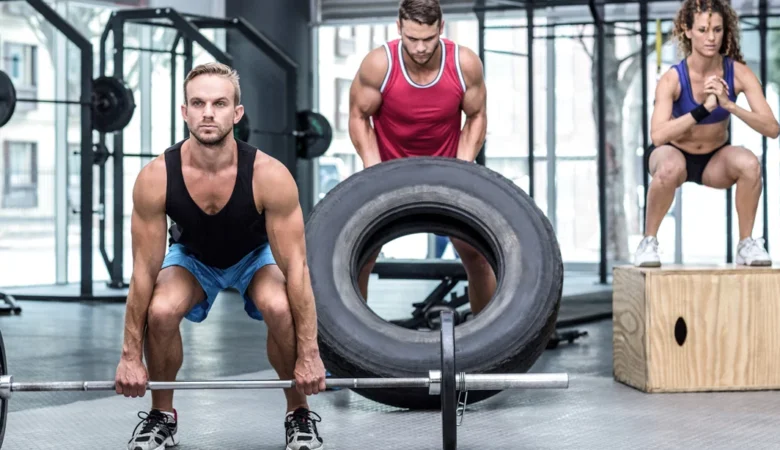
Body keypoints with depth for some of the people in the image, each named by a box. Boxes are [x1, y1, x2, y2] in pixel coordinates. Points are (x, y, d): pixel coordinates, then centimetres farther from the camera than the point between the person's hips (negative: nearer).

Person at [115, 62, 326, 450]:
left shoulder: (269, 175, -35)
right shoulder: (156, 178, -31)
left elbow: (295, 267, -29)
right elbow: (145, 270, -22)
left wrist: (309, 354, -28)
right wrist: (130, 356, -19)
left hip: (257, 254, -1)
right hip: (192, 255, 1)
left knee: (280, 309, -32)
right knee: (161, 311, -29)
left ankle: (299, 413, -6)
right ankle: (162, 415, -2)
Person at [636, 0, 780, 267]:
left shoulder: (738, 73, -19)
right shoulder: (673, 79, -25)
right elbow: (657, 136, -38)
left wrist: (729, 105, -39)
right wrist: (703, 109, -47)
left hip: (716, 158, 2)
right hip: (676, 153, -2)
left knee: (749, 163, -30)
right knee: (670, 168, -37)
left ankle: (747, 244, -10)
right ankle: (648, 242, -14)